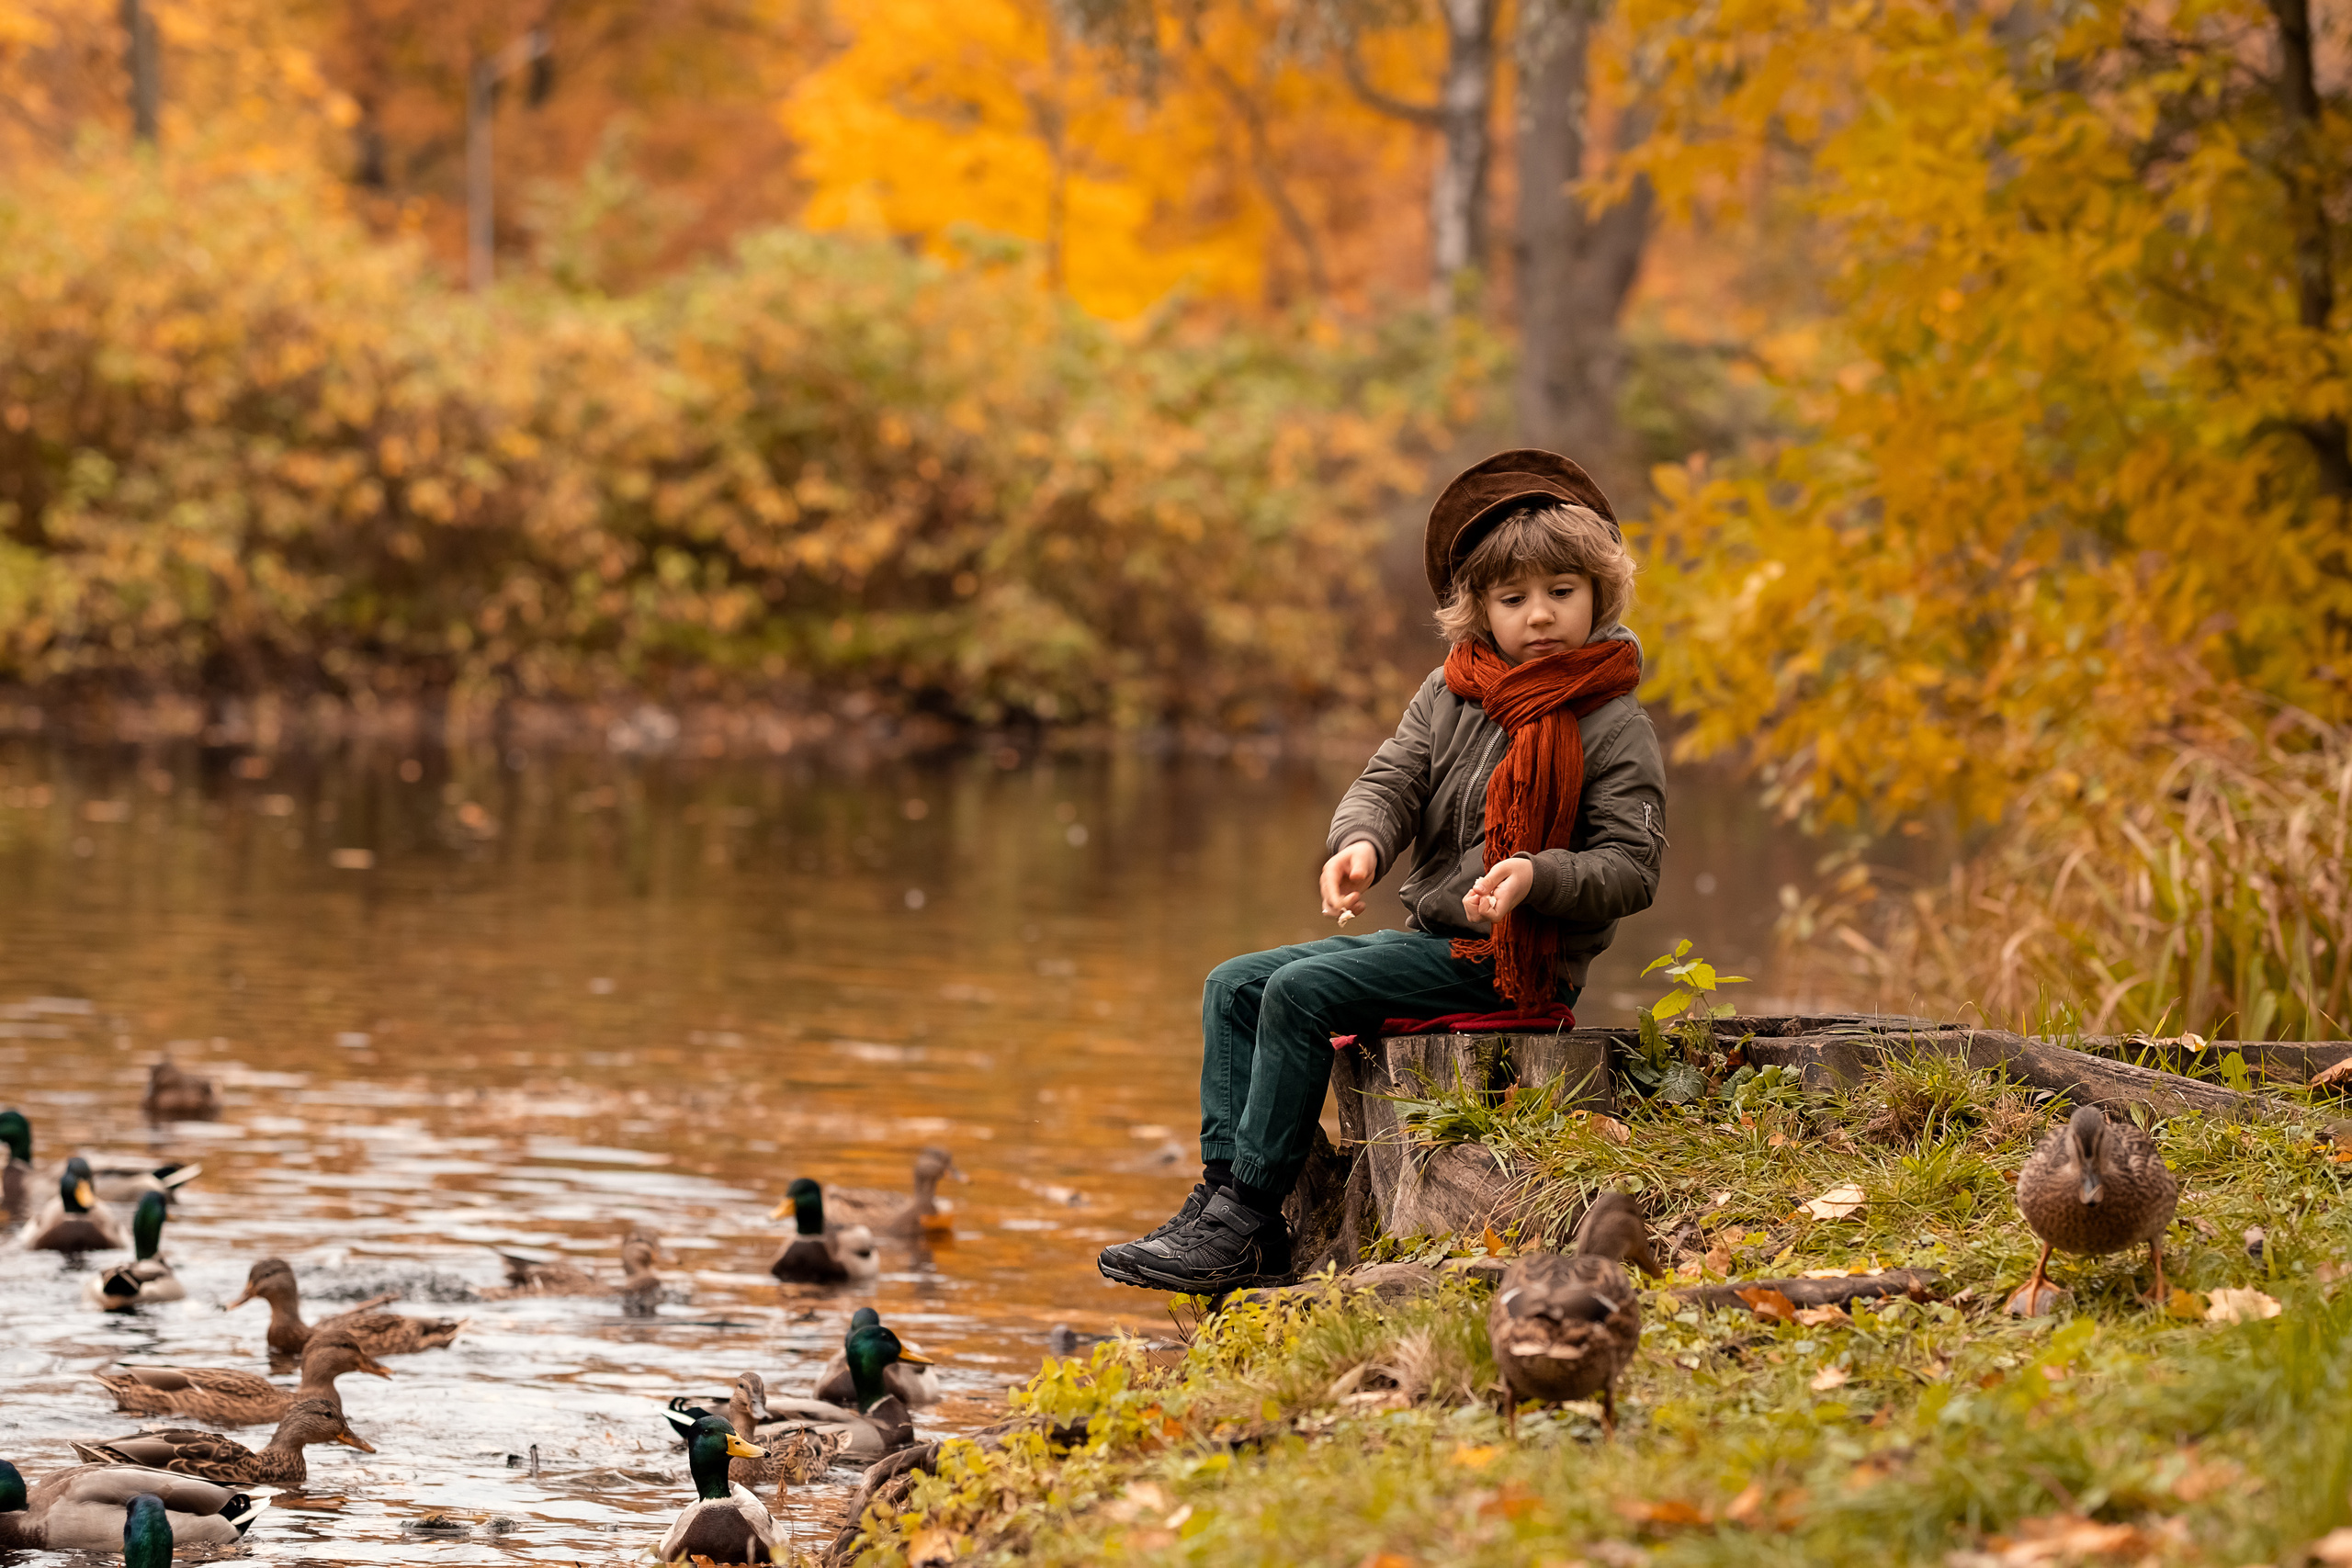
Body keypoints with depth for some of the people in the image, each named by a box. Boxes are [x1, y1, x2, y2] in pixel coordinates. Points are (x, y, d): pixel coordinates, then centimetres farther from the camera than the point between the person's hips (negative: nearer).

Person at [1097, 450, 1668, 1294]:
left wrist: (1538, 876, -29)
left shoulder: (1613, 728, -7)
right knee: (1234, 986, -1)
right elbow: (1392, 778, 1)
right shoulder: (1449, 694, 11)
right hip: (1428, 937, 8)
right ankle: (1222, 1189, -8)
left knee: (1303, 991, -23)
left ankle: (1248, 1218, -21)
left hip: (1511, 961, -8)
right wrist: (1360, 842, -22)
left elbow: (1632, 867, -11)